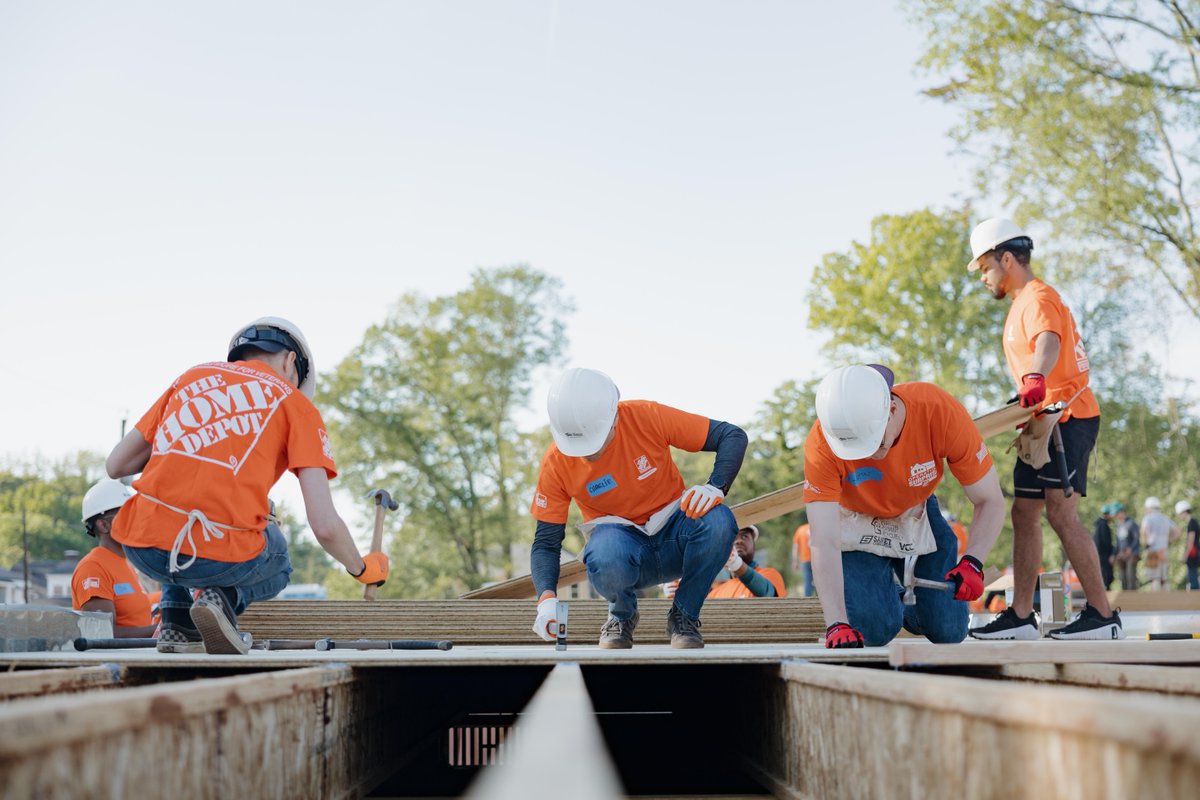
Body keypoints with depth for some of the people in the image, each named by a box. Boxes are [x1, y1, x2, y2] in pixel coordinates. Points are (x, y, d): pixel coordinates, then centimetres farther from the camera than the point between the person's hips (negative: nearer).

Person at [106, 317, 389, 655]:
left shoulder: (192, 376, 20)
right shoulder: (296, 404, 10)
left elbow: (116, 465, 19)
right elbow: (325, 525, 1)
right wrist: (363, 569, 21)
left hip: (142, 549, 4)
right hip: (221, 558, -3)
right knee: (275, 563, 33)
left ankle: (176, 623, 21)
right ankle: (223, 598, 1)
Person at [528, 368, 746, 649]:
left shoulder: (647, 417, -17)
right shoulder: (555, 462, -14)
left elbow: (733, 436, -10)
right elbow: (546, 543, -8)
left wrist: (715, 487, -29)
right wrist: (546, 599, -26)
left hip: (673, 540, 1)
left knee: (718, 521, -34)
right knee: (605, 561, -39)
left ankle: (684, 616, -7)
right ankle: (622, 616, 0)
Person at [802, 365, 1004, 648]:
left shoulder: (939, 411, -33)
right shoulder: (822, 444, -35)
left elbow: (990, 500, -22)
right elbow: (825, 544, -36)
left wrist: (972, 562, -38)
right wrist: (837, 624, -46)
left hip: (917, 517, 2)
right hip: (856, 525, -2)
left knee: (948, 631, -3)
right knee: (874, 630, -19)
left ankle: (905, 603, 32)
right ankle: (885, 602, 18)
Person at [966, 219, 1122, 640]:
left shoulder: (1038, 297, -13)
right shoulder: (1023, 302, 20)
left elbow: (1048, 341, -34)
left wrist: (1035, 380, -52)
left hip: (1067, 417, -11)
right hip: (1043, 421, 11)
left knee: (1060, 511, -17)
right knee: (1023, 513, 8)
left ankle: (1102, 614, -14)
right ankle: (1020, 616, 10)